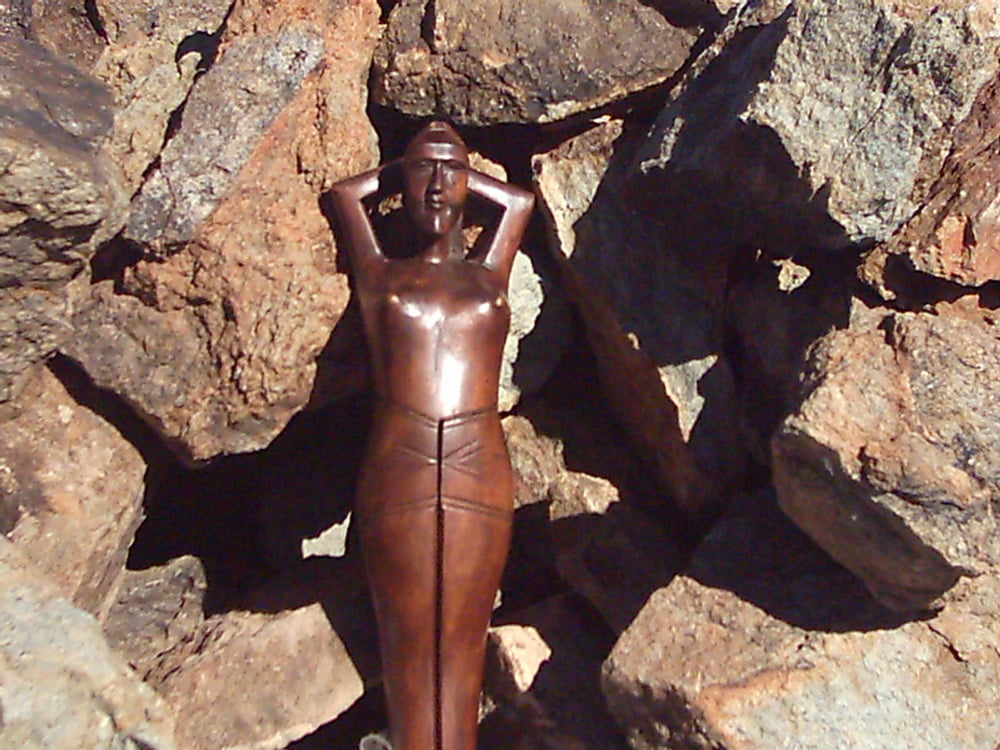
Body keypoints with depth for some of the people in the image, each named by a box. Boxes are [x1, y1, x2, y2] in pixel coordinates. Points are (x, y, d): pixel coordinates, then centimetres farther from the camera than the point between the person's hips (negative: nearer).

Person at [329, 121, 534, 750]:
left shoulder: (488, 276, 18)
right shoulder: (381, 276, 15)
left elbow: (520, 199, 33)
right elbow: (347, 193, 28)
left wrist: (463, 172, 38)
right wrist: (402, 168, 37)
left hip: (481, 474, 1)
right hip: (397, 476, -1)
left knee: (461, 652, 3)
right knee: (410, 654, 2)